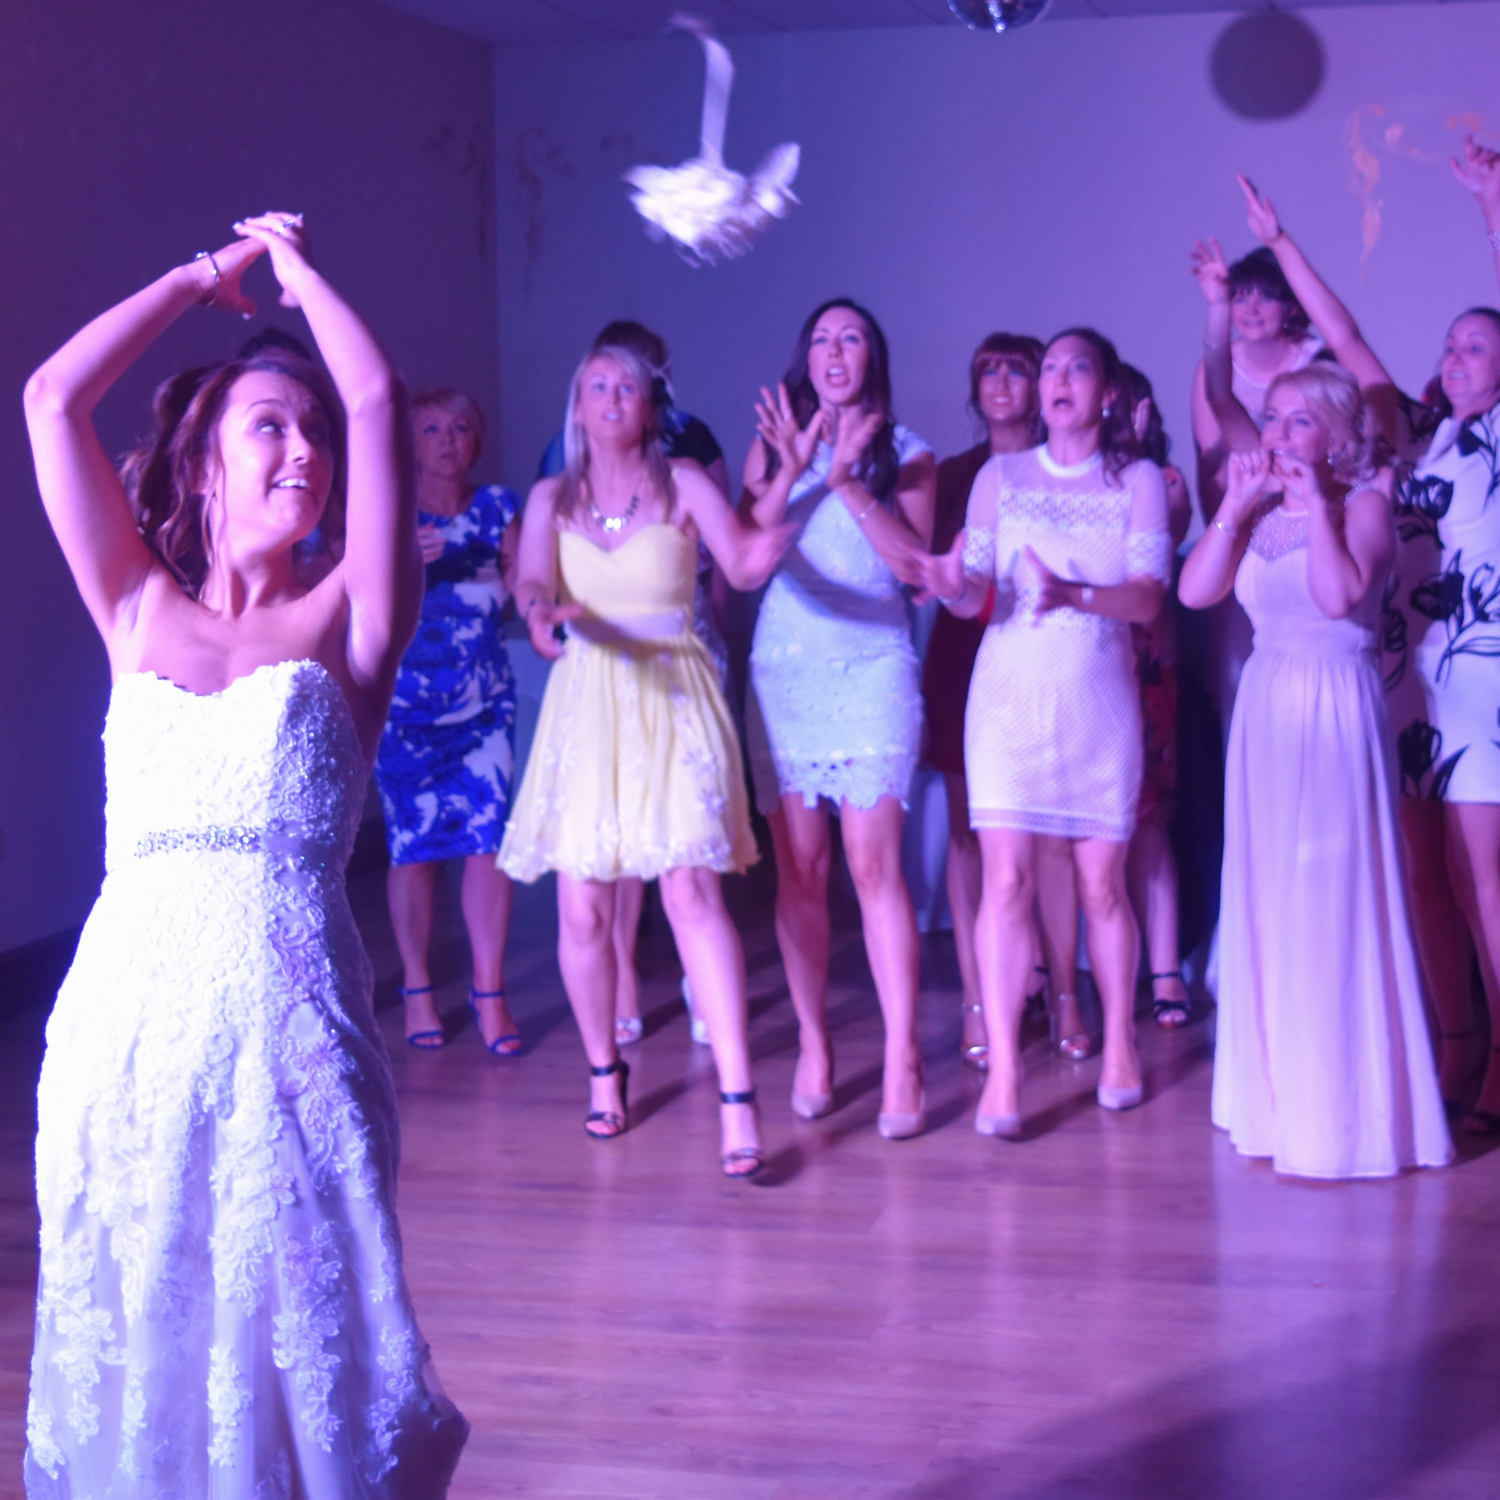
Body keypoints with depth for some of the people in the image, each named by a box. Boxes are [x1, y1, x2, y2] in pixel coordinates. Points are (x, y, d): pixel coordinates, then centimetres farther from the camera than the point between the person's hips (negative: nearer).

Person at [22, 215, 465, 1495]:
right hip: (125, 1022, 2)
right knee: (135, 1351, 9)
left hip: (288, 1028, -2)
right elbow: (53, 399, 7)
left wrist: (297, 268, 14)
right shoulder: (138, 614, 12)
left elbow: (377, 401, -1)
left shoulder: (346, 621, 7)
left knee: (305, 1351, 3)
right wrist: (208, 274, 16)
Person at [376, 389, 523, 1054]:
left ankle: (490, 991, 0)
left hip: (483, 695, 1)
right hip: (405, 698, -1)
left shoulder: (497, 508, 9)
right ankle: (416, 988, 11)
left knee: (488, 838, -7)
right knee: (412, 843, -2)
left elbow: (520, 588, 7)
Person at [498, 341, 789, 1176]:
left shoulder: (683, 484, 3)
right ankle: (604, 1070, 24)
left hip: (674, 697, -2)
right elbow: (533, 583, -4)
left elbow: (746, 565, -10)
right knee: (583, 909, 1)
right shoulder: (551, 498, 10)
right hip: (588, 699, 3)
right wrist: (541, 612, -27)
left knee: (692, 891, -15)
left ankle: (738, 1099, -17)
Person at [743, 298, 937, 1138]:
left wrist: (845, 481, -14)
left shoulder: (907, 454, 7)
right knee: (799, 866, 1)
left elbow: (915, 560, -6)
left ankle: (903, 1060, -11)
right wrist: (792, 471, -14)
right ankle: (813, 1044, 11)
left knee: (874, 863, -11)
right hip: (785, 668, 2)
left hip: (873, 668, -2)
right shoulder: (773, 443, 12)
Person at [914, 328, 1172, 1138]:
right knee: (1006, 876, -10)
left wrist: (1075, 595, -26)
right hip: (1009, 688, 0)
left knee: (1102, 883, 3)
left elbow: (1149, 596, -7)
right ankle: (1002, 1072, -9)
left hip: (1099, 696, 0)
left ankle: (1118, 1046, 21)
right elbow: (974, 590, 3)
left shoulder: (1139, 481, 5)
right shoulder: (999, 478, 9)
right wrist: (954, 585, -21)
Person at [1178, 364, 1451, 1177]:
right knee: (1266, 901, 10)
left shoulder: (1363, 505, -5)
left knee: (1331, 901, -7)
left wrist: (1316, 505, -15)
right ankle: (1278, 1099, 22)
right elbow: (1195, 590, 1)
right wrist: (1237, 507, -5)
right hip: (1266, 706, 7)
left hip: (1334, 711, -6)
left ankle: (1343, 1113, 1)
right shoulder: (1258, 510, 12)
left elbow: (1340, 594, -22)